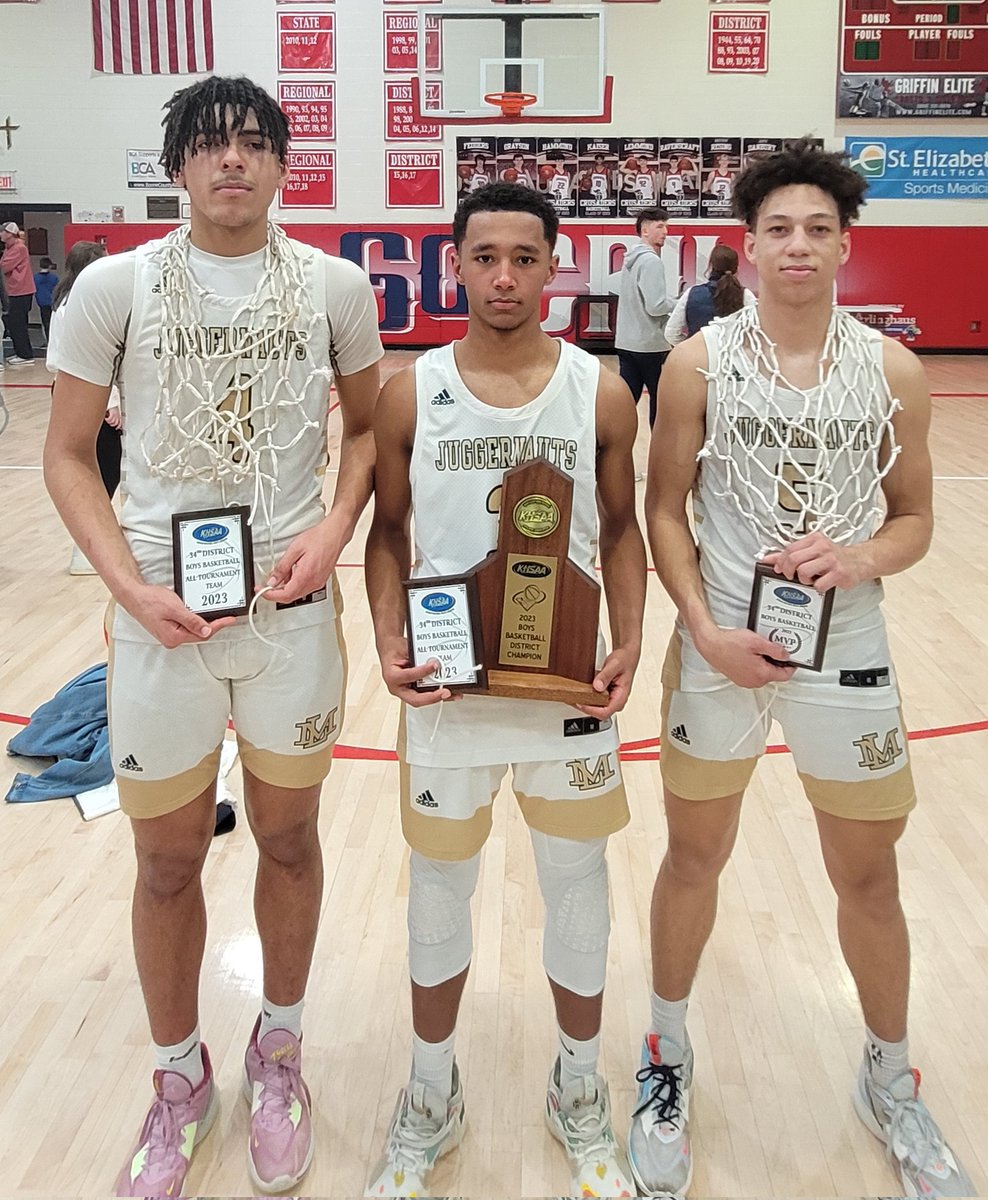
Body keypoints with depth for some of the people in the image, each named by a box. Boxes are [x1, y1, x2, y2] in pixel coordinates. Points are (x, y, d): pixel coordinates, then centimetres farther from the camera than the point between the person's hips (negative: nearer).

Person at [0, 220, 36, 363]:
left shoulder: (19, 248, -13)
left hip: (21, 292, -10)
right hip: (16, 291, 10)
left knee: (17, 324, -7)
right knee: (14, 324, 13)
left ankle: (25, 355, -3)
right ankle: (20, 352, 19)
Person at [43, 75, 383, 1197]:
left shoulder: (336, 284, 0)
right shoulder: (115, 285, -3)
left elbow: (367, 427, 9)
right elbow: (68, 454, 0)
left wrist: (333, 528, -9)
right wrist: (127, 585, -13)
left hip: (293, 609, 1)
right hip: (159, 615, 0)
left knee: (288, 837, 15)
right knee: (168, 858, 11)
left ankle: (277, 1052, 39)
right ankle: (180, 1078, 35)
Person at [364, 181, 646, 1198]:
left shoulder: (599, 393, -3)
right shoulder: (410, 393, -3)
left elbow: (619, 528, 4)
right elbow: (389, 530, 3)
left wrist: (629, 641, -10)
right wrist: (389, 641, -12)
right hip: (443, 687, 0)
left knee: (576, 881, 14)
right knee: (439, 886, 15)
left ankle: (579, 1094, 38)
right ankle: (431, 1098, 38)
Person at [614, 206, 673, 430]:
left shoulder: (631, 259, 14)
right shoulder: (652, 261, -14)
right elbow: (655, 306, -20)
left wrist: (674, 298, 12)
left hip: (626, 342, 8)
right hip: (651, 344, -8)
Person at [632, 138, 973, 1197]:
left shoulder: (892, 370, -1)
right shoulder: (700, 362, -5)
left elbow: (913, 521, 4)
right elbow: (663, 511, -2)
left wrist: (860, 558, -17)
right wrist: (705, 628, -13)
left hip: (847, 653, 1)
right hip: (719, 650, -1)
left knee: (868, 877, 13)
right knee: (695, 857, 14)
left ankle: (889, 1080, 38)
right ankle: (667, 1056, 37)